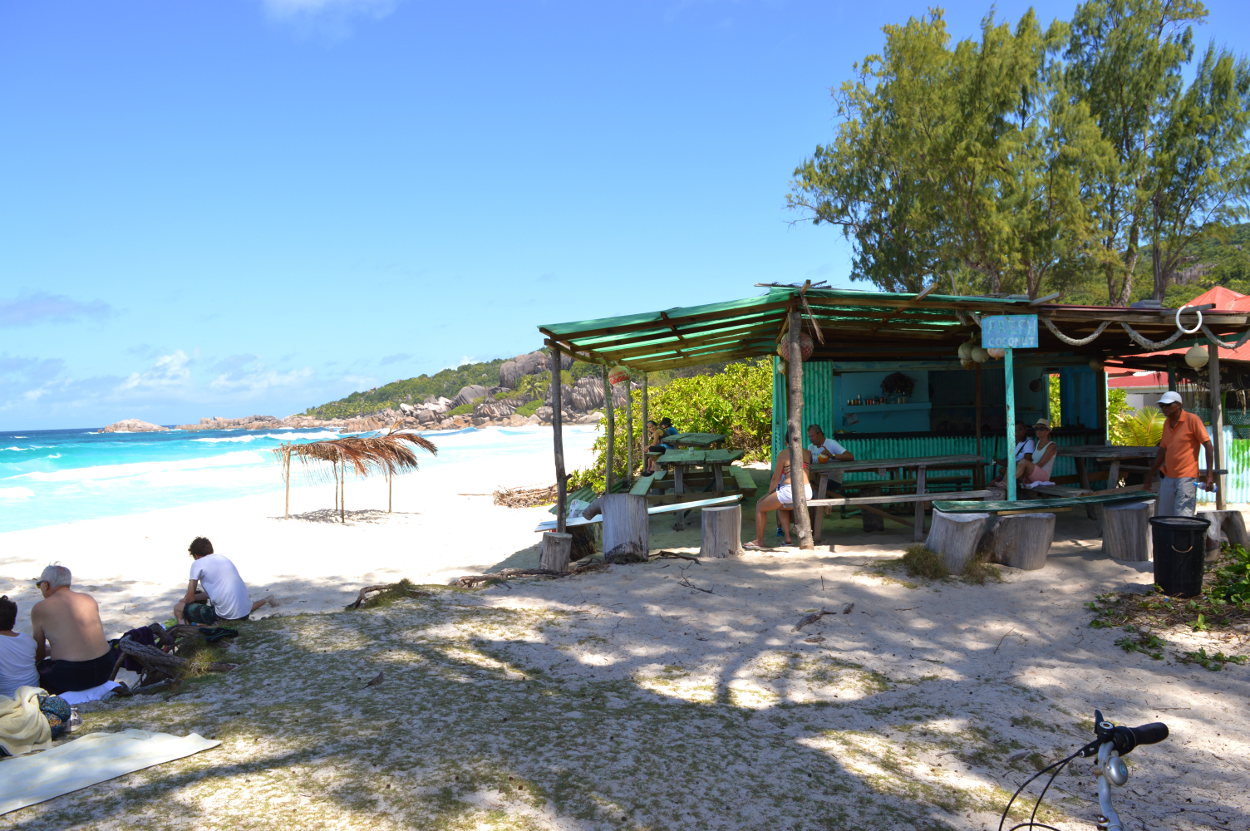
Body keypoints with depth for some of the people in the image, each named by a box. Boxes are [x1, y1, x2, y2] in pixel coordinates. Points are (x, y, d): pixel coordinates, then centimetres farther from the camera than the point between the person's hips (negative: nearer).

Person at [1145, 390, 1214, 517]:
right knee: (1163, 516, 7)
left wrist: (1209, 474, -15)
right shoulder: (1167, 423, 13)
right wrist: (1151, 473, 21)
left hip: (1186, 478, -7)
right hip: (1167, 477, 7)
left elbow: (1208, 446, -9)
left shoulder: (1192, 420, -8)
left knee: (1182, 517, -9)